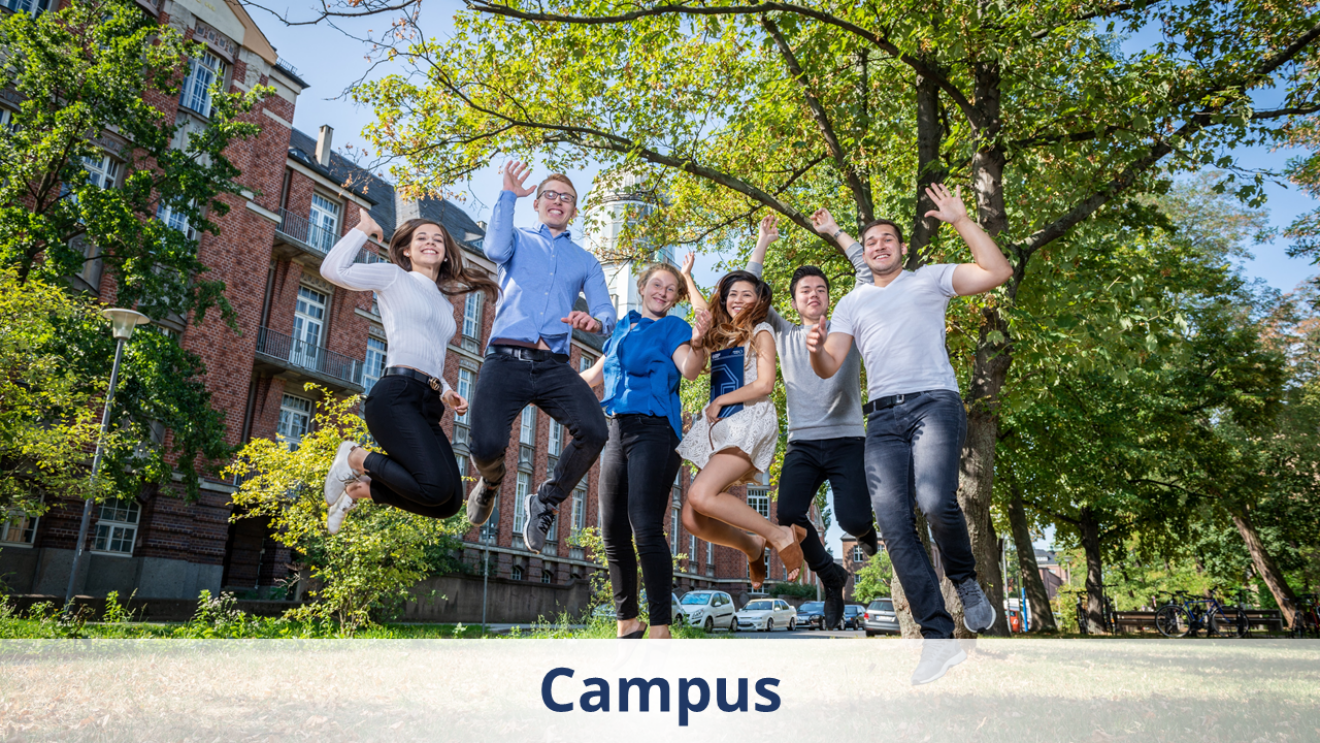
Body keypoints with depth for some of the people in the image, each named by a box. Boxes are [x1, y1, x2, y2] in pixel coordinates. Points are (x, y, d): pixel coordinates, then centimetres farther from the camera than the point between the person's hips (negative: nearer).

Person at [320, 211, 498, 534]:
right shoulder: (394, 277, 10)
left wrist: (447, 393, 14)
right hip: (397, 396, -7)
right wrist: (363, 228, 9)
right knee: (438, 488, -25)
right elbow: (332, 269, -4)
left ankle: (359, 488, 12)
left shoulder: (445, 304, 28)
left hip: (428, 407, 7)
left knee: (450, 503, -5)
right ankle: (356, 458, 0)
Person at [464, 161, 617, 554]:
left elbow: (606, 313, 11)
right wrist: (507, 196, 6)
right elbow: (495, 250, -4)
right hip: (505, 361, -1)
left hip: (554, 368, 2)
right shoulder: (518, 240, 22)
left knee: (594, 432, -25)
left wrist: (595, 322, -14)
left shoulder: (586, 262, 25)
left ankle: (546, 501, 4)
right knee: (487, 445, -23)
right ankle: (491, 482, 19)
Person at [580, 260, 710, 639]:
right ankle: (628, 622, 22)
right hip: (617, 430, 7)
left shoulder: (673, 327, 3)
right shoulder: (623, 327, 20)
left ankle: (660, 628, -9)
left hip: (653, 430, -6)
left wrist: (697, 341, -35)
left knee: (646, 527, -16)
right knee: (613, 533, 7)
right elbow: (595, 374, 30)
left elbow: (689, 370, -16)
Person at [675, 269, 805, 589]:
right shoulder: (721, 333, 22)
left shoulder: (761, 332, 6)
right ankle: (752, 547, 16)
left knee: (701, 496, -27)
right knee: (692, 519, -7)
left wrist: (720, 401, -3)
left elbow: (765, 384, -4)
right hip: (720, 427, 7)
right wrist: (686, 277, 35)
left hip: (750, 421, -7)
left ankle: (779, 534, -11)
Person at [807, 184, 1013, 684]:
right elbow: (829, 368, 12)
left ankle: (966, 581, 4)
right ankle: (938, 638, 0)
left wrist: (960, 220, 3)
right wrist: (817, 349, -11)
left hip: (934, 403, -3)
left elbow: (997, 272, 2)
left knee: (935, 500, -28)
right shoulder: (853, 303, 23)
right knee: (893, 524, -8)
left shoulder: (930, 280, 16)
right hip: (882, 417, 4)